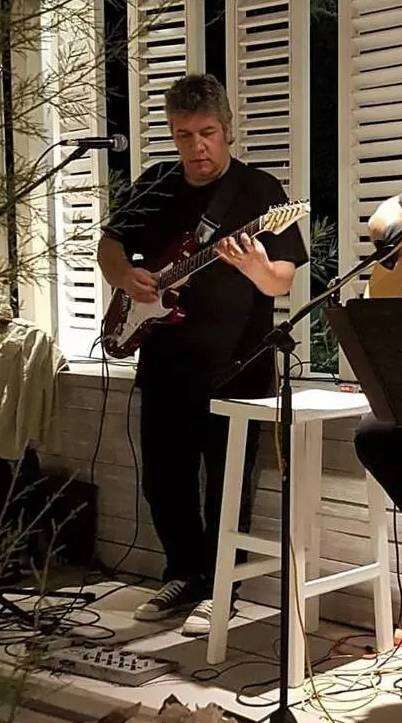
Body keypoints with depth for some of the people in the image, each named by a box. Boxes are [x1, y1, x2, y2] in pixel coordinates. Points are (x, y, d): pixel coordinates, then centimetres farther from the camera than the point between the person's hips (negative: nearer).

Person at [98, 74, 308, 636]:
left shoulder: (260, 191, -5)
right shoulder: (154, 187, 9)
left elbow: (282, 284, -9)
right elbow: (110, 245, 18)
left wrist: (256, 268, -32)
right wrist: (126, 277, -3)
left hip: (234, 367, -5)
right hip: (165, 363, 5)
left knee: (227, 481, 1)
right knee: (162, 479, 12)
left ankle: (216, 590, 15)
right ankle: (184, 575, 30)